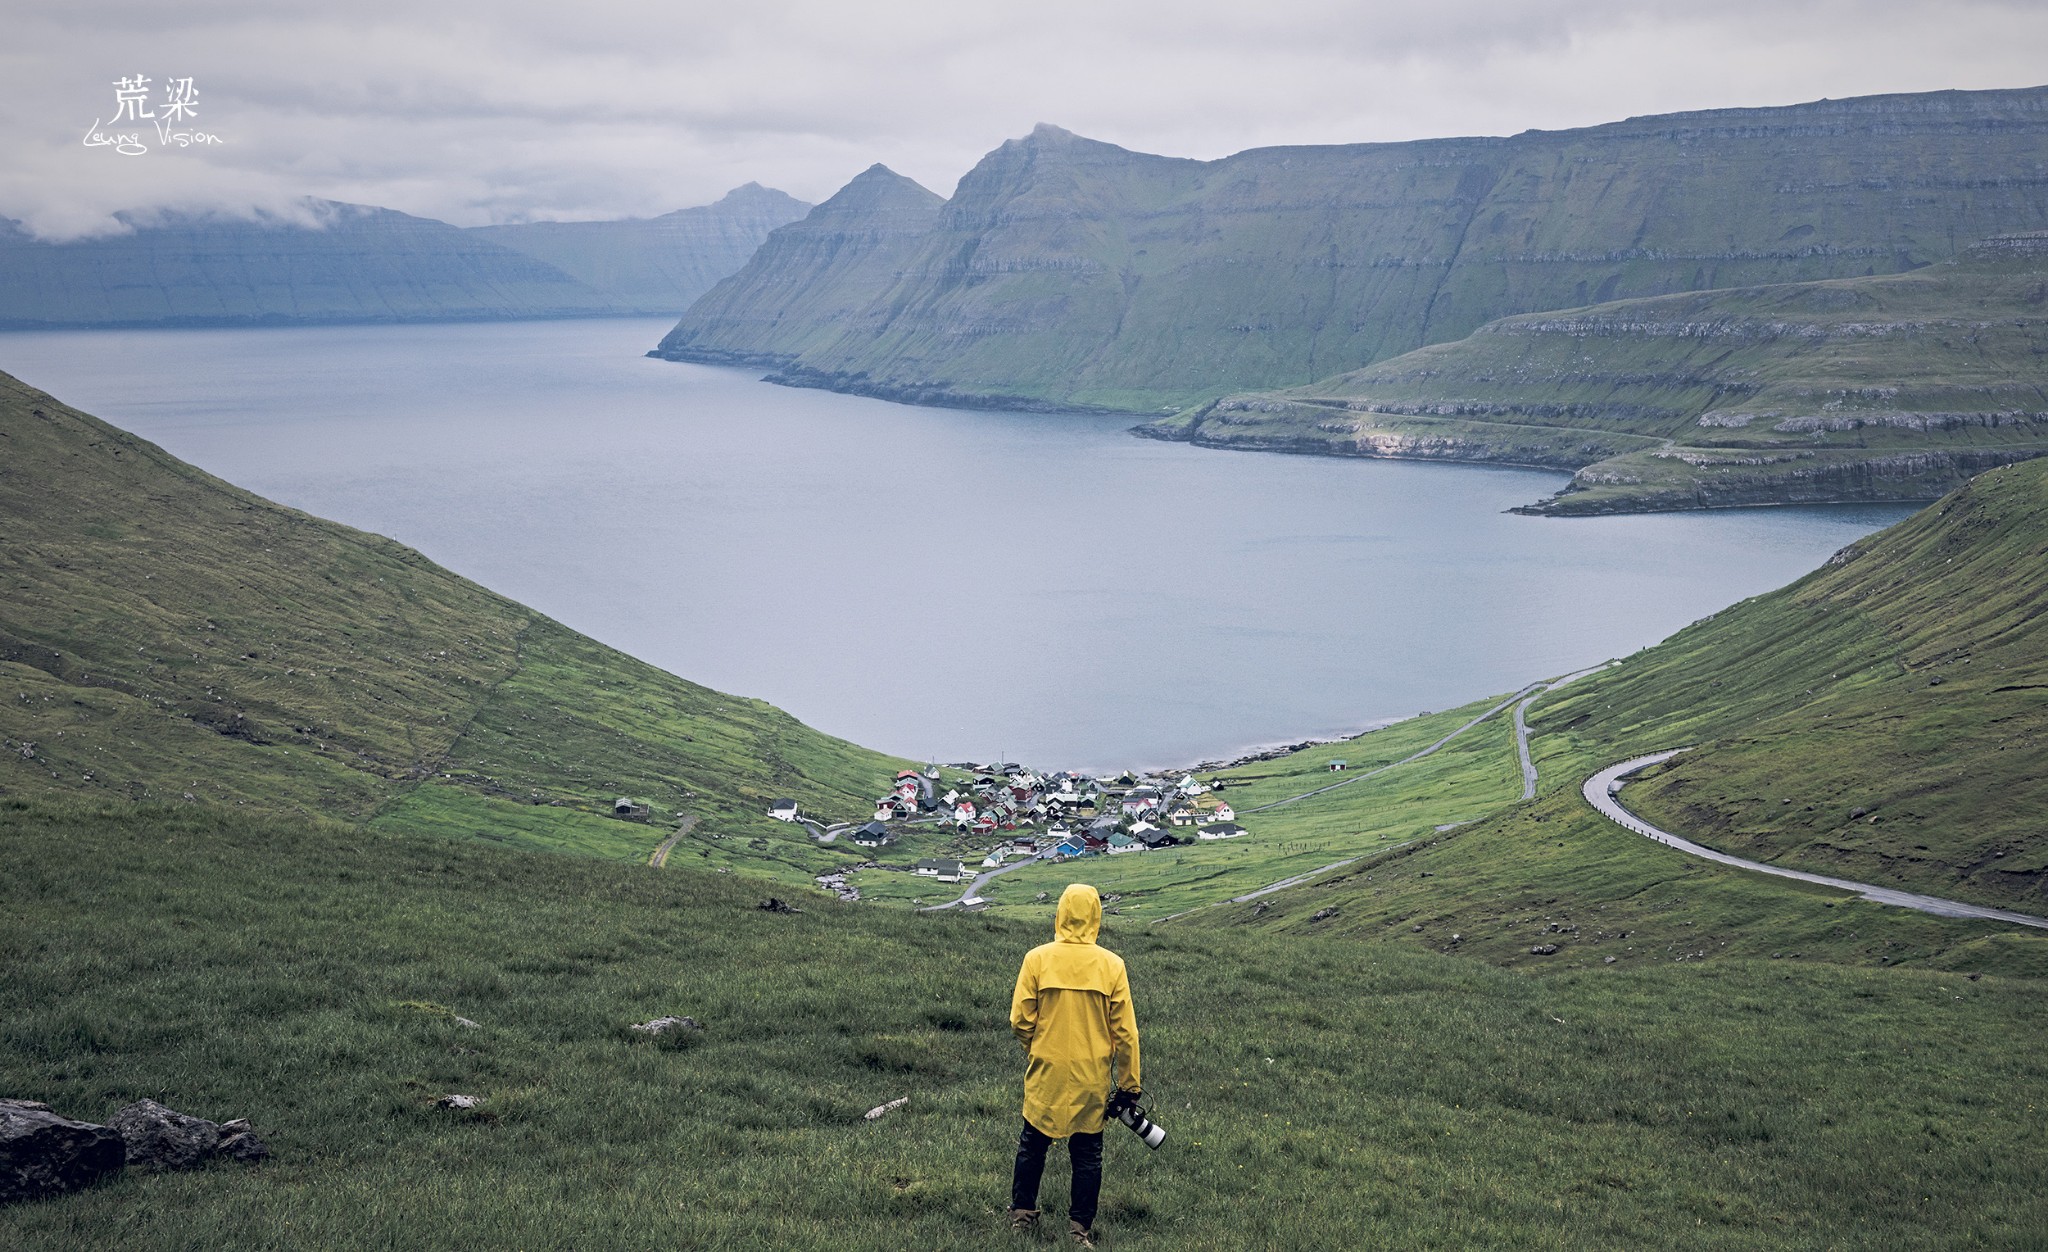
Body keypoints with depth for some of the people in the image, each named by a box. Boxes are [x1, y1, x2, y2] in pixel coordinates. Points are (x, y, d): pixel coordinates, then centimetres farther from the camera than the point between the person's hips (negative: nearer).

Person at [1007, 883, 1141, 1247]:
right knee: (1087, 1152, 12)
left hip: (1046, 1071, 0)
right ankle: (1081, 1227, 16)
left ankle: (1022, 1213, 27)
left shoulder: (1037, 959, -10)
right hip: (1092, 1076, 0)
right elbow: (1125, 1032, -6)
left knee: (1033, 1143, 18)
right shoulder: (1112, 965, -9)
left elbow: (1020, 1020, -7)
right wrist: (1129, 1083, 4)